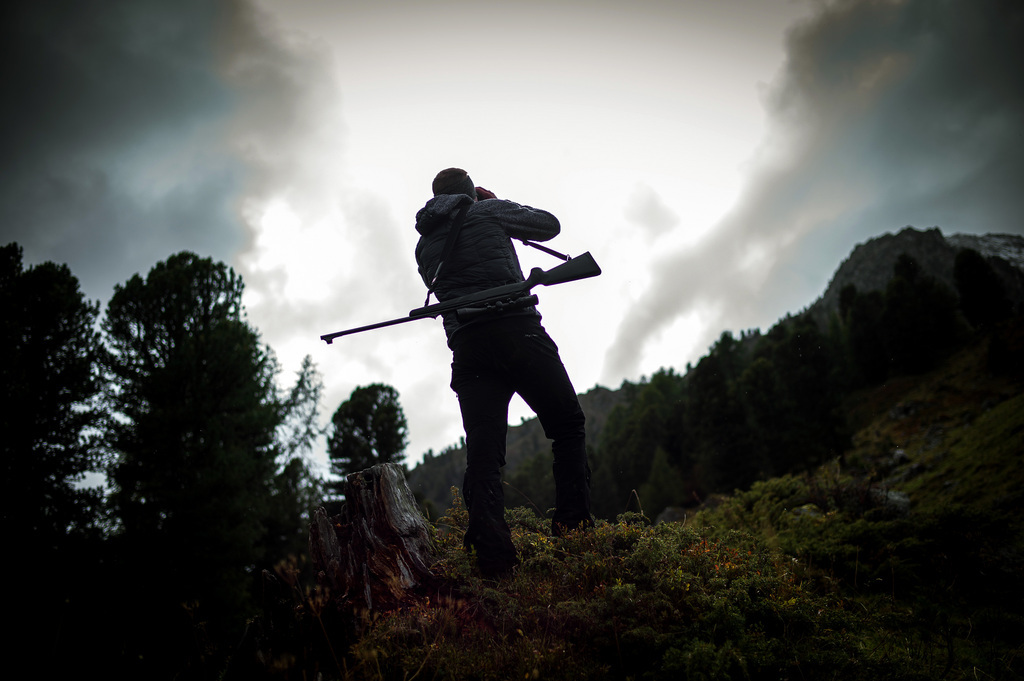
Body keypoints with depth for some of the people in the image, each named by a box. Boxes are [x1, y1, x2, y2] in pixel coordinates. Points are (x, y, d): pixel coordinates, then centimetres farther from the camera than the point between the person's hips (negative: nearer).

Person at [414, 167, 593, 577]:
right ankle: (573, 522, 1)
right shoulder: (488, 211, 10)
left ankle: (493, 557, -16)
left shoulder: (424, 245, 22)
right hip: (518, 331, -3)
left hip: (467, 347, 4)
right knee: (567, 426, 10)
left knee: (483, 451, -4)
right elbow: (550, 224, 20)